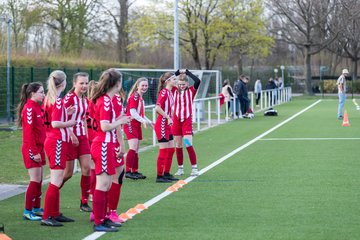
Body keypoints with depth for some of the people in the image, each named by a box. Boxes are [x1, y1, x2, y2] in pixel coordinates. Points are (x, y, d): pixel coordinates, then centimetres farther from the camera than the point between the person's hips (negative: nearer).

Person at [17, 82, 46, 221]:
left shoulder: (38, 108, 13)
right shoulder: (29, 108, -14)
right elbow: (28, 132, -18)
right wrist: (34, 152, -19)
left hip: (39, 148, 8)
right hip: (31, 149, -8)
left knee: (39, 181, 11)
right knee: (35, 180, -7)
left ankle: (36, 208, 19)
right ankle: (27, 211, -1)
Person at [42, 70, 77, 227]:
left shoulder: (48, 99, 11)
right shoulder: (58, 101, -16)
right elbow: (55, 124, -23)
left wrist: (65, 113, 12)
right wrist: (68, 123, -8)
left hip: (51, 141, 10)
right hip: (57, 142, -10)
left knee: (57, 180, 16)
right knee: (56, 181, -8)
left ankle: (55, 214, 22)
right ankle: (47, 217, -9)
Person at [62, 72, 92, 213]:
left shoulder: (85, 100, 10)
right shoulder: (69, 98, -14)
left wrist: (86, 135, 13)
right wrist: (72, 135, -21)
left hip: (82, 137, 7)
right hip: (71, 137, -7)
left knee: (87, 168, -1)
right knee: (68, 172, -1)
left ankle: (84, 203, 5)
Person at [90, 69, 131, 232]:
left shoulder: (105, 100, 12)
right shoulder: (106, 101, -16)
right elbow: (105, 126, -21)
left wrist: (118, 120, 10)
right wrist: (120, 122, -9)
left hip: (105, 145, 10)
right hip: (104, 146, -10)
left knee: (106, 184, 15)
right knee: (103, 184, -7)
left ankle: (102, 218, 22)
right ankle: (98, 223, -4)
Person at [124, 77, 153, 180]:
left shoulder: (140, 98, 15)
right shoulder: (134, 97, -13)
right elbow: (132, 112, -21)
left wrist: (149, 122, 22)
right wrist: (143, 121, -27)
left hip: (137, 125, 10)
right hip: (131, 124, -10)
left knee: (136, 150, 12)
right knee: (133, 148, -16)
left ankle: (135, 171, 17)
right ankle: (128, 171, -17)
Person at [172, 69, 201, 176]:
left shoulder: (191, 90, -1)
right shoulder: (175, 90, 4)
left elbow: (197, 81, -16)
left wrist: (187, 72, -10)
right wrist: (178, 72, -7)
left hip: (187, 120, -3)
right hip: (176, 120, 3)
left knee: (188, 144, -9)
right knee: (178, 145, 7)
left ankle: (194, 168, -1)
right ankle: (180, 168, 15)